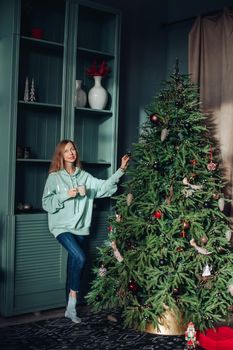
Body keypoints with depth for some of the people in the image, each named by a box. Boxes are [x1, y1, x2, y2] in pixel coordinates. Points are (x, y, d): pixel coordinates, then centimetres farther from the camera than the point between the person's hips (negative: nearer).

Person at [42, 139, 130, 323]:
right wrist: (66, 195, -15)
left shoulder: (84, 176, 10)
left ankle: (70, 307, 16)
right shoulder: (54, 177, 0)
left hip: (80, 227, 4)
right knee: (80, 258, -22)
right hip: (62, 226, -4)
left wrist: (120, 170, -4)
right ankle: (73, 302, -6)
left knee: (74, 263, 6)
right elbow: (46, 203, -4)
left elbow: (104, 186, 3)